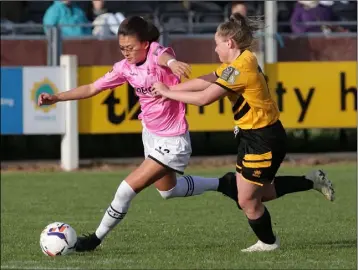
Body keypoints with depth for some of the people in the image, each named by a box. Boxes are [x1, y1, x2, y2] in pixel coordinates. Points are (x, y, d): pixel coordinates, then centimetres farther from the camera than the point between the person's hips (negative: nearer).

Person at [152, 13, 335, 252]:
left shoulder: (240, 68, -23)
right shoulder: (240, 61, 6)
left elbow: (203, 98, -21)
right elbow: (205, 81, 8)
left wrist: (167, 93, -11)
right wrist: (169, 89, 1)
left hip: (264, 140, -10)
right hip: (253, 136, 10)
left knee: (247, 200, 1)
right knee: (256, 193, 17)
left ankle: (268, 243, 22)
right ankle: (312, 181, 25)